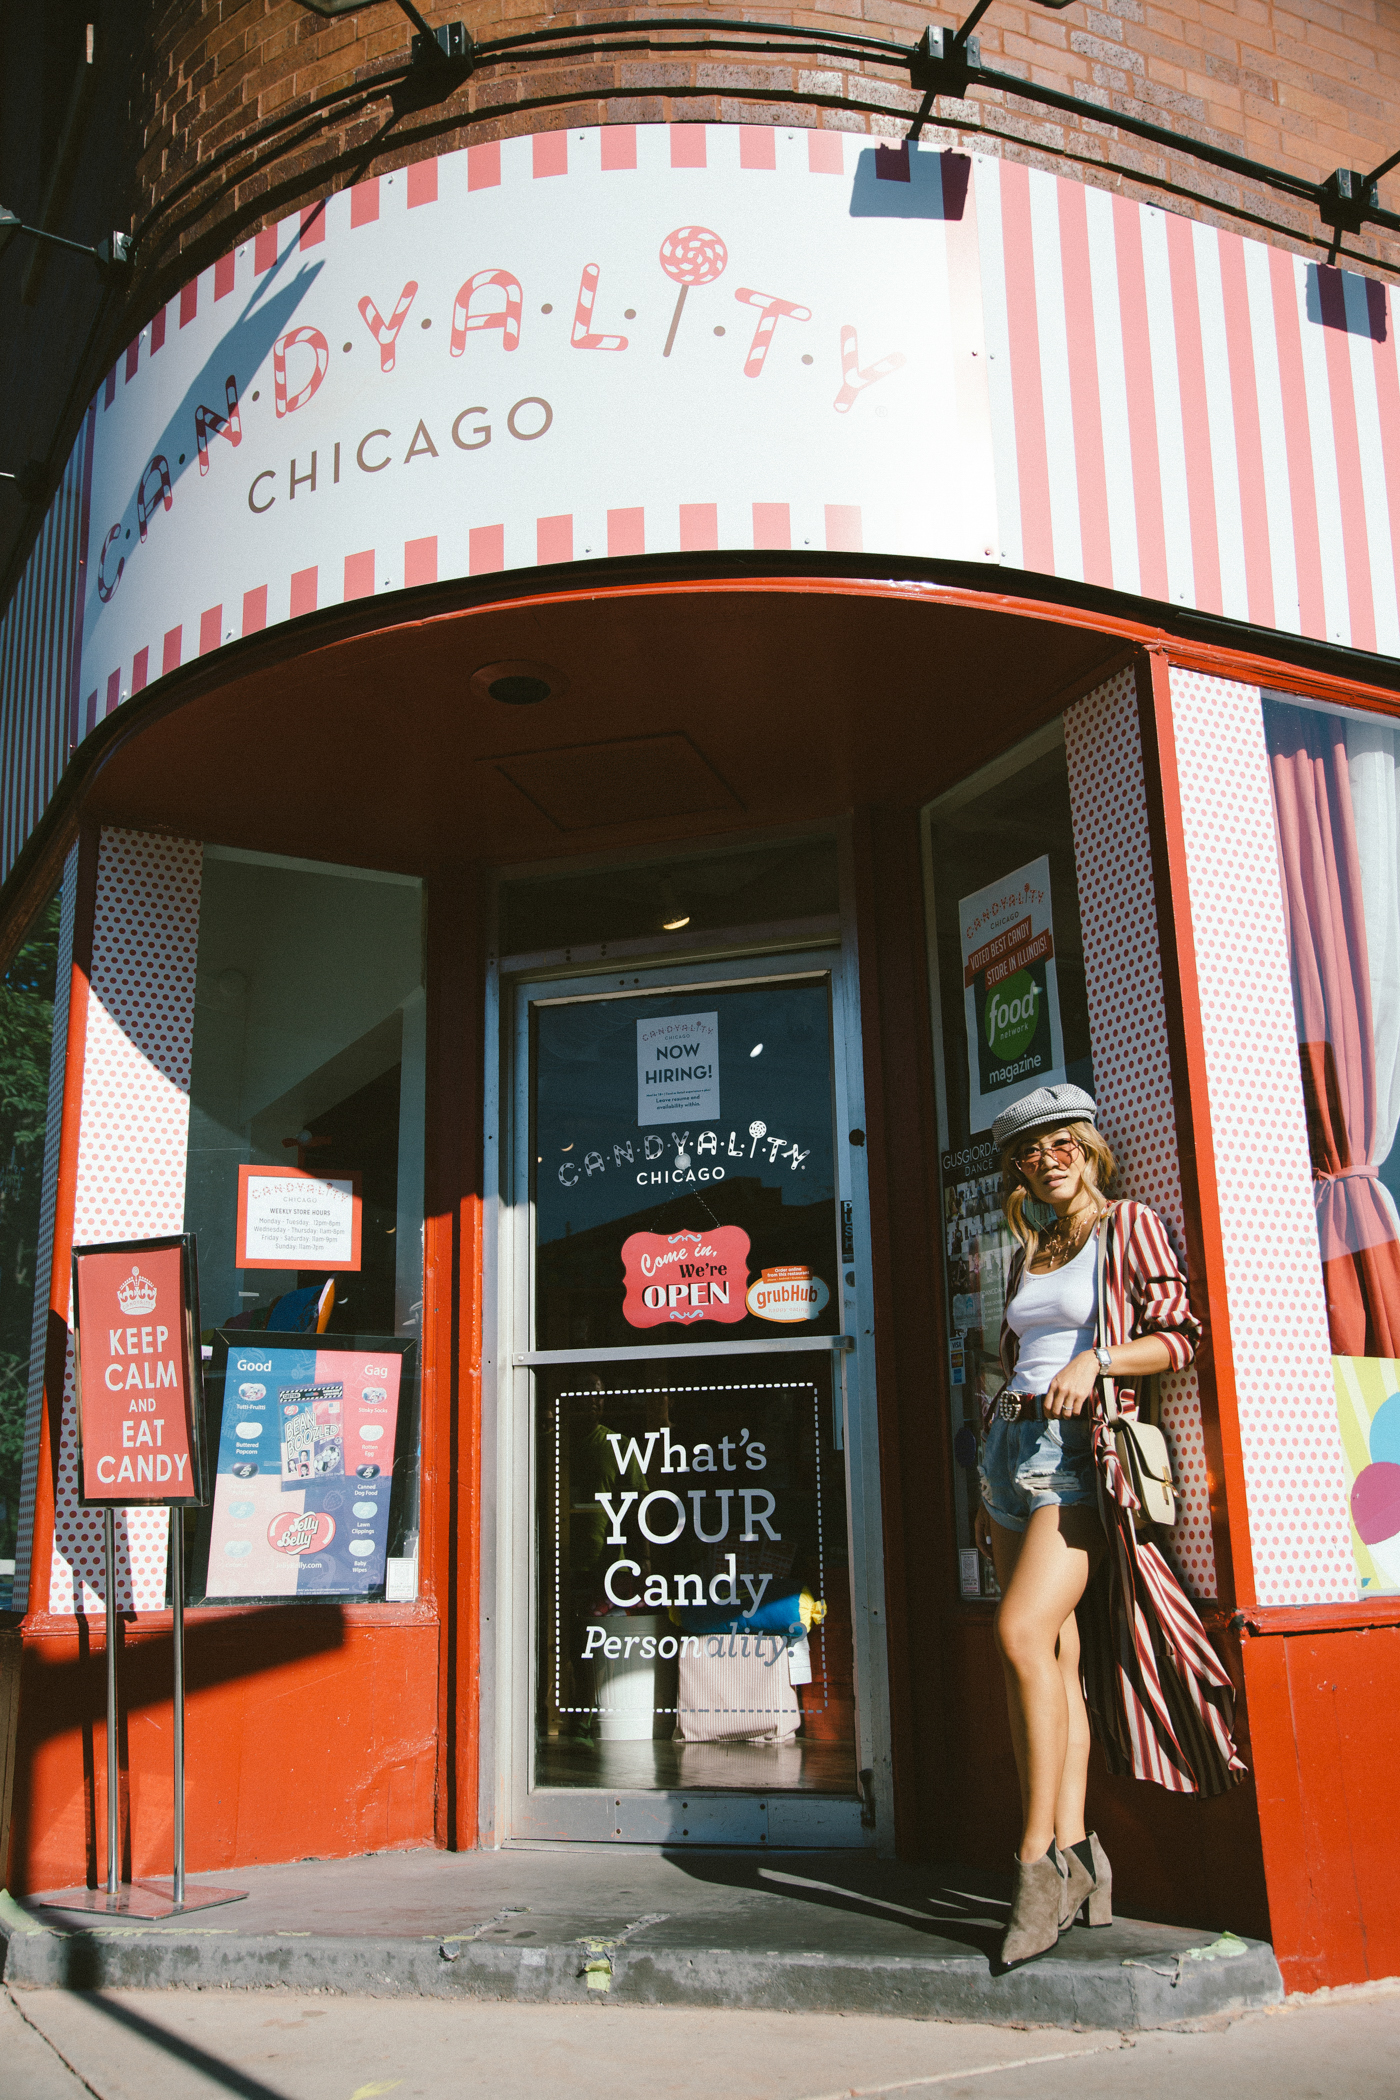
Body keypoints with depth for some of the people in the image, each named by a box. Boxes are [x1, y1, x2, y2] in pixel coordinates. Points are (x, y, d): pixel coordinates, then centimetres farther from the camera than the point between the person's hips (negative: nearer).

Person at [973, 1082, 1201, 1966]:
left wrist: (1096, 1359, -20)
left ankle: (1041, 1859, -15)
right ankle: (1075, 1852, 5)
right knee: (1056, 1655, 2)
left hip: (1082, 1445, -7)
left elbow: (1181, 1336, -5)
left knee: (1024, 1631, -20)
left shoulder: (1130, 1225, 2)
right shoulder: (1027, 1256, 20)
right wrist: (991, 1493, 19)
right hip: (1015, 1438, 7)